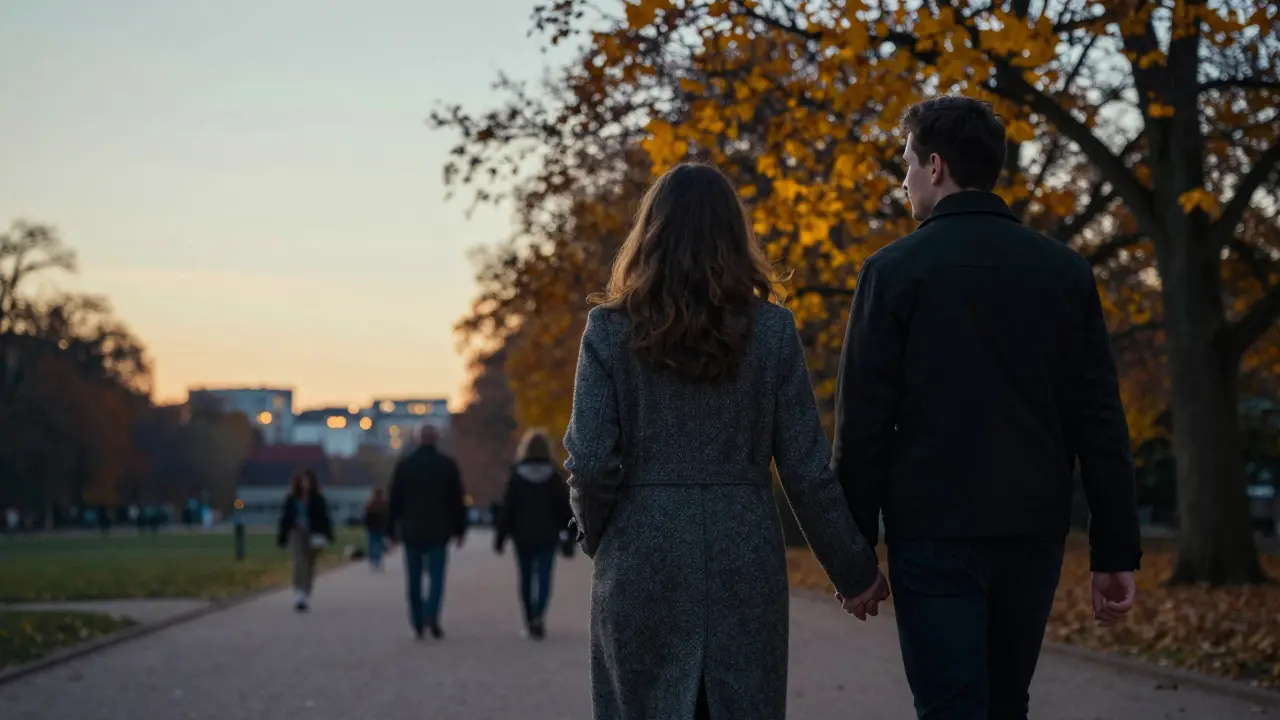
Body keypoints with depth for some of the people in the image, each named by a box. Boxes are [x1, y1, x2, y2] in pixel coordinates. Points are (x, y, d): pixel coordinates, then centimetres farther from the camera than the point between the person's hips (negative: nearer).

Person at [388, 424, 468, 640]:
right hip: (438, 531, -1)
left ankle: (417, 624, 9)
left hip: (411, 532, 1)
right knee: (436, 576, 0)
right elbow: (457, 500, 1)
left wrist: (393, 530, 8)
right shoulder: (448, 464, 0)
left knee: (414, 579, 8)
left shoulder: (404, 465, 1)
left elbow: (395, 500, 2)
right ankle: (431, 616, -20)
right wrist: (460, 530, 8)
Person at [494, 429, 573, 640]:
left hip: (523, 535, 0)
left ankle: (530, 621, 16)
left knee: (526, 577, 12)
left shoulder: (517, 476, -5)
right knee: (544, 576, -1)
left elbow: (507, 509, -6)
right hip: (548, 535, 0)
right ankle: (539, 615, -23)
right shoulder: (554, 476, -2)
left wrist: (501, 536, 0)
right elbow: (565, 506, -1)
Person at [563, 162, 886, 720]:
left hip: (642, 563, 0)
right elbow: (807, 469, -2)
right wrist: (853, 569, 7)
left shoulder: (610, 329, -2)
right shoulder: (770, 329, -1)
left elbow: (591, 461, -7)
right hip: (745, 561, 1)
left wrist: (596, 537, 12)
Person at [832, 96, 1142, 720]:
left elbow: (864, 425, -7)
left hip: (934, 534, -4)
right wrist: (1116, 551, 6)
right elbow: (1102, 426, 4)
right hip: (1034, 535, 5)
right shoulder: (1065, 271, 6)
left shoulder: (895, 270, -5)